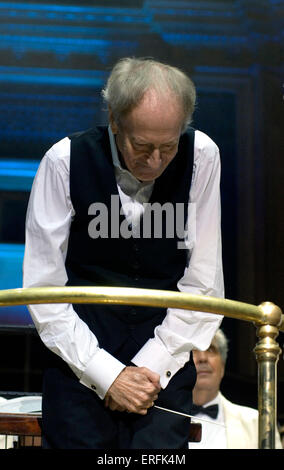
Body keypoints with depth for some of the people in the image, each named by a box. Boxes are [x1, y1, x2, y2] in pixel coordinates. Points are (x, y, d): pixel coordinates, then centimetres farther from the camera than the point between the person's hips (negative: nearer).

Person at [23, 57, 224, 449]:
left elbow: (203, 286, -2)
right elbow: (44, 290, -7)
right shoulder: (66, 160, -8)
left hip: (163, 348, 1)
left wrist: (152, 367, -11)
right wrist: (107, 375, -14)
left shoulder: (201, 156, -5)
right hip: (81, 345, 0)